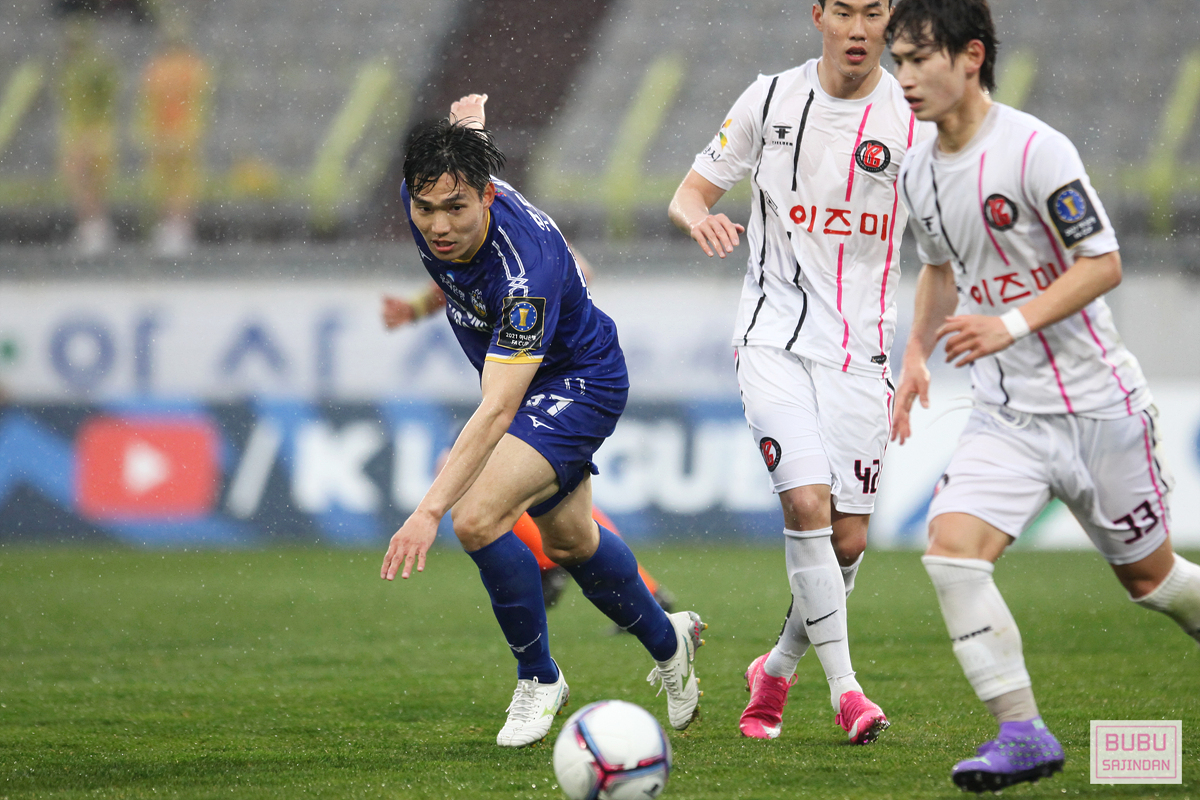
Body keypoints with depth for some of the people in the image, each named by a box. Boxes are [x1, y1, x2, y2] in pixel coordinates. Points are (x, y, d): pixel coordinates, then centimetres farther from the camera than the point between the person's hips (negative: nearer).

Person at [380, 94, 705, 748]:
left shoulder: (525, 271, -41)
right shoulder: (423, 196, -22)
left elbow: (497, 410, -46)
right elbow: (466, 109, 3)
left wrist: (431, 510, -53)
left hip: (582, 382, -8)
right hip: (529, 376, 8)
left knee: (478, 516, -25)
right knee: (567, 540, 23)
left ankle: (538, 677, -3)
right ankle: (666, 641, 50)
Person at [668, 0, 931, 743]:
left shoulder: (915, 121, -2)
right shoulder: (771, 100, 1)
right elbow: (693, 189, 10)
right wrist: (699, 215, -15)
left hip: (860, 351, 1)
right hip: (775, 339, -1)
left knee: (850, 537, 1)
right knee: (808, 501, -19)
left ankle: (777, 669, 26)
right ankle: (844, 688, -13)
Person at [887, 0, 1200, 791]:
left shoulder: (1035, 149, -17)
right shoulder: (918, 172, 5)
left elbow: (1104, 264, -16)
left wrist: (1011, 324, -25)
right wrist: (915, 357, 11)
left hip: (1097, 405, -5)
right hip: (1008, 417, 5)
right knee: (951, 545, -18)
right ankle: (1023, 735, -15)